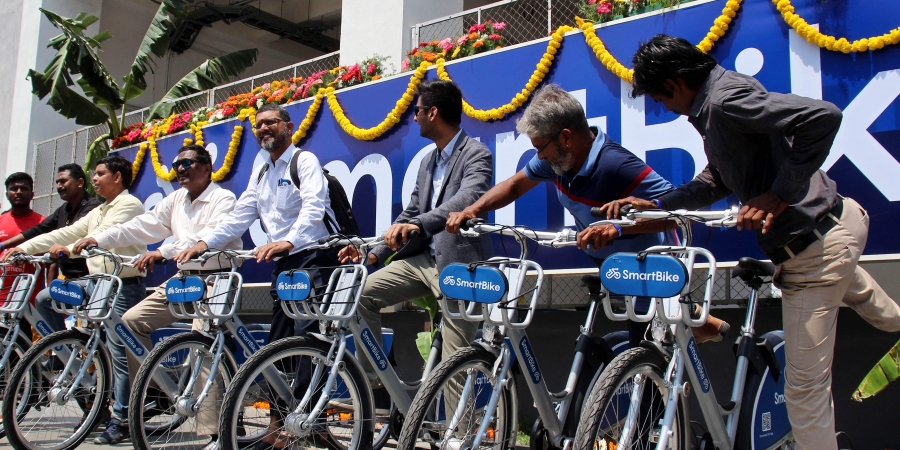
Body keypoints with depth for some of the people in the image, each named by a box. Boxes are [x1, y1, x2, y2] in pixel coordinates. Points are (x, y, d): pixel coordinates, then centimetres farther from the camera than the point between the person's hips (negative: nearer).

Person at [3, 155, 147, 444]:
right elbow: (67, 234, 16)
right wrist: (23, 248, 9)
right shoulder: (97, 212, 23)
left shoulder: (129, 204, -7)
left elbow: (106, 236, -22)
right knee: (45, 298, 2)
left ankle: (120, 420, -3)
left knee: (119, 351, -8)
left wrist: (69, 250, -31)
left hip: (123, 285, -9)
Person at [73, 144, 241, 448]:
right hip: (183, 278, 8)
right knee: (131, 321, -1)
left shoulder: (223, 199, -7)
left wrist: (163, 252, -32)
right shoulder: (176, 200, 16)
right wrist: (99, 239, -1)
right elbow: (143, 225, 10)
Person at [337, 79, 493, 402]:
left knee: (454, 362, -8)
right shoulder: (428, 161, 18)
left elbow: (468, 199, -27)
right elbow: (411, 213, 20)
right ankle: (374, 383, 3)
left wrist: (418, 224, -42)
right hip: (426, 258, 8)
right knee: (363, 292, -5)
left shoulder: (476, 154, -8)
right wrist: (373, 254, 9)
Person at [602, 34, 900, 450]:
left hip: (813, 253, -11)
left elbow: (823, 116, -34)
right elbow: (715, 183, 13)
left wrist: (780, 195, -30)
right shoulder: (715, 105, 7)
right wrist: (654, 204, 4)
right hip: (835, 224, 11)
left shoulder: (725, 100, -24)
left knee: (804, 388, -1)